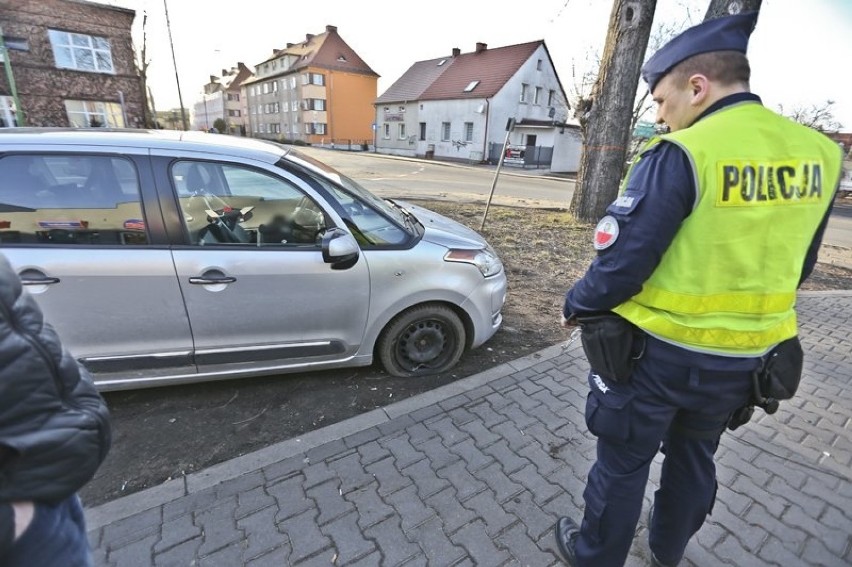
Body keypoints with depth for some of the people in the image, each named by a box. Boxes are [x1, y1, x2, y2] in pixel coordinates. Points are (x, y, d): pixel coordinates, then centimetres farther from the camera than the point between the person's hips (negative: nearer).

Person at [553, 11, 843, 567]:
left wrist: (577, 305, -4)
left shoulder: (678, 155, -21)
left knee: (623, 463, 14)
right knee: (695, 454, 27)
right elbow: (795, 266, 10)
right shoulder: (818, 153, 1)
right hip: (746, 357, 7)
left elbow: (622, 263, -23)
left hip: (658, 351, -6)